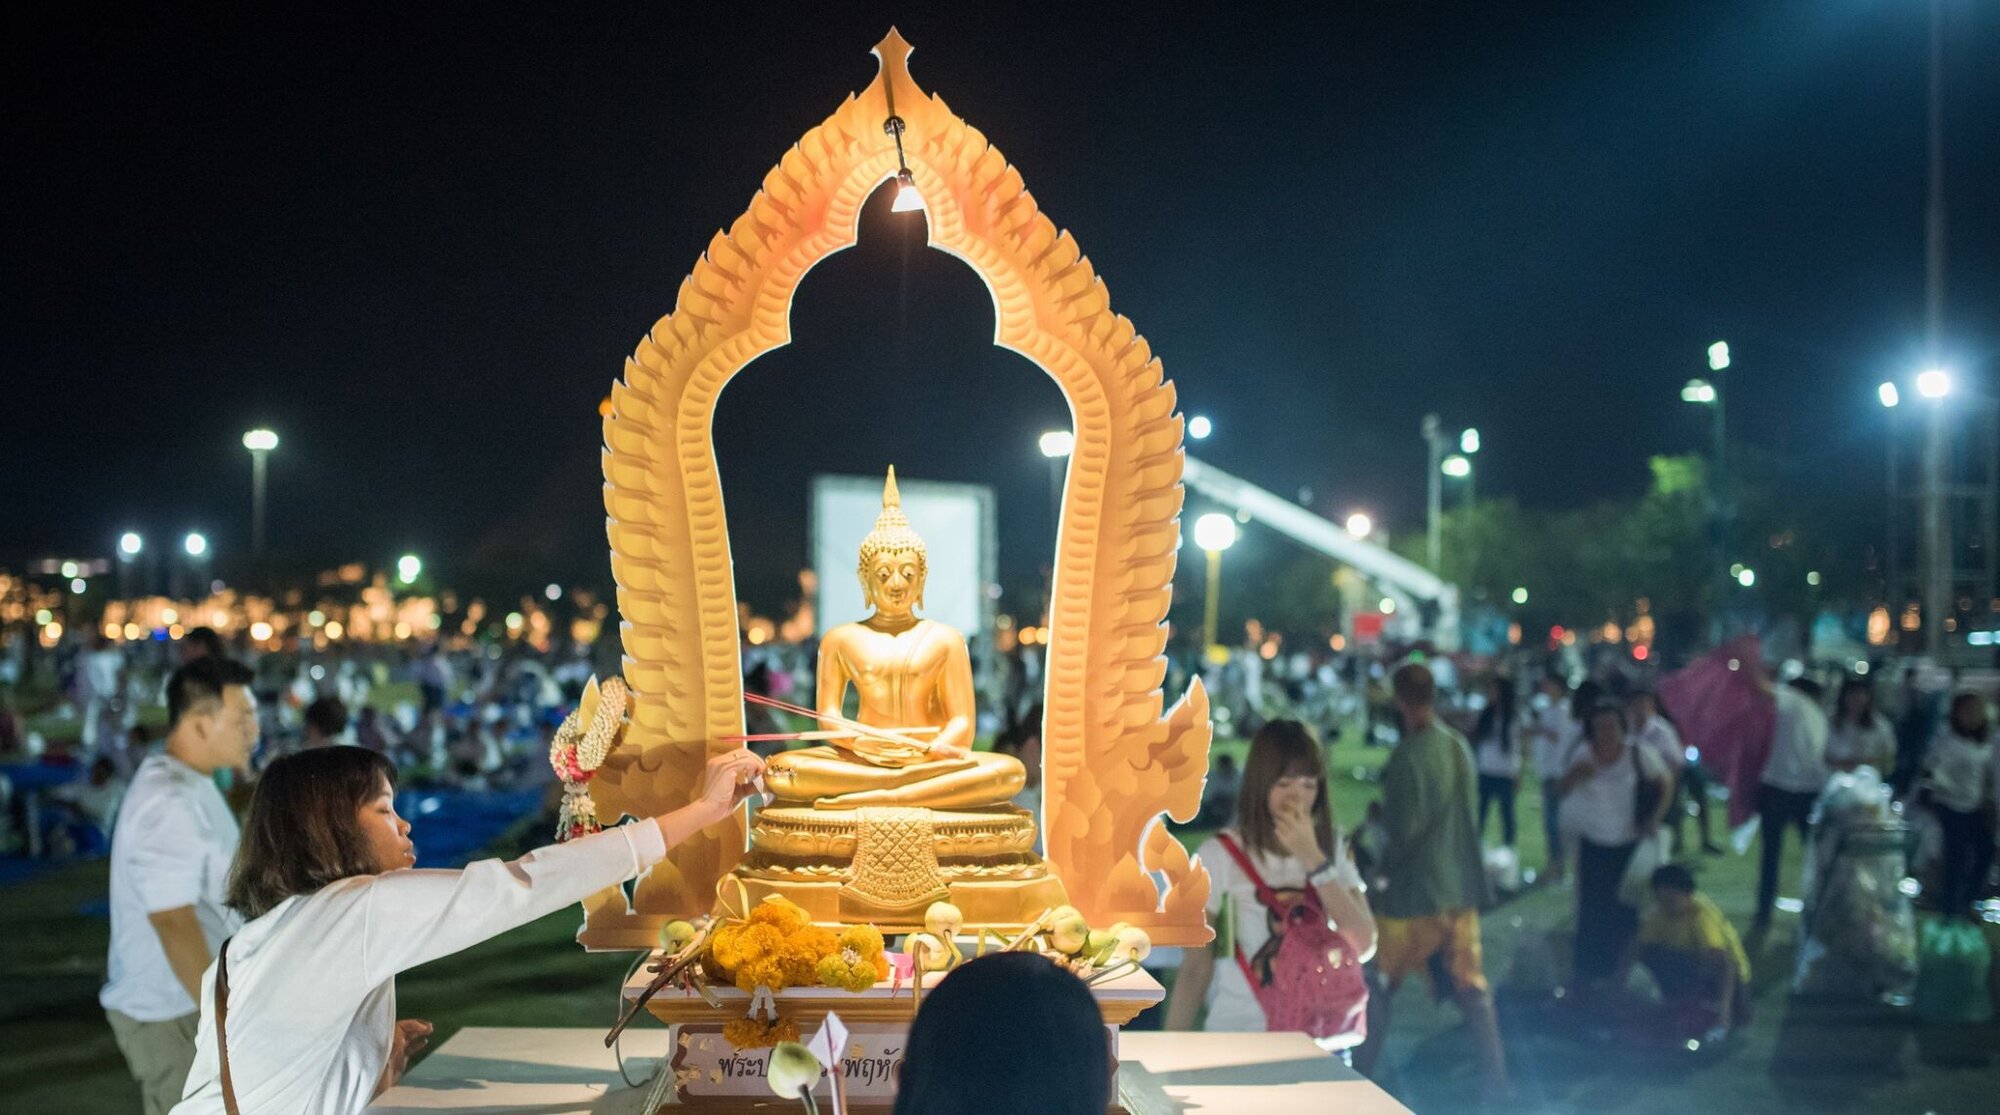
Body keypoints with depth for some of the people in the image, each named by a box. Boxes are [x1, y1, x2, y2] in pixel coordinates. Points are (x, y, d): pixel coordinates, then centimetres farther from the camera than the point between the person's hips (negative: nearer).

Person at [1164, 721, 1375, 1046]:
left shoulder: (1334, 849, 3)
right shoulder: (1219, 855, -9)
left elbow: (1364, 947, -8)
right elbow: (1195, 969, -5)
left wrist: (1313, 860, -15)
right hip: (1239, 1042, -3)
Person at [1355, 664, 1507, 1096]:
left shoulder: (1408, 756, -19)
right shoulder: (1460, 747, 2)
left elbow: (1404, 827, -18)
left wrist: (1385, 866, -1)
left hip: (1413, 893, -6)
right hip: (1461, 886, 6)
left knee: (1380, 984, 10)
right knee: (1472, 986, 11)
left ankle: (1360, 1073, 18)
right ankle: (1496, 1079, 11)